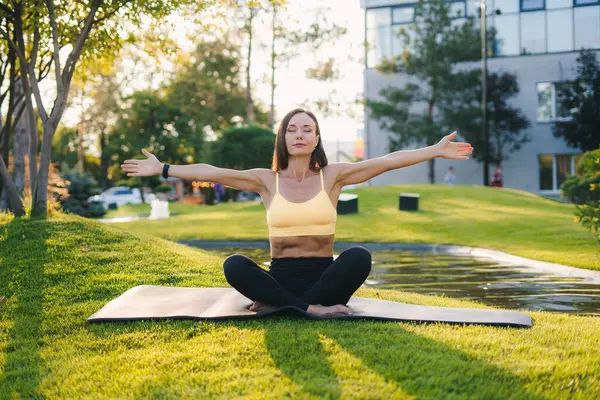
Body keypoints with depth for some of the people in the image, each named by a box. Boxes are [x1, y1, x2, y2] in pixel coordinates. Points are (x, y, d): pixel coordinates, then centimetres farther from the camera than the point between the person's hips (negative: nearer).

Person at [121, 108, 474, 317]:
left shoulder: (332, 176, 2)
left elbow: (387, 161, -5)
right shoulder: (267, 180, 5)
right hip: (281, 277, 0)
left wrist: (436, 151, -10)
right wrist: (162, 169, -3)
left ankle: (277, 306, -26)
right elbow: (210, 172, 2)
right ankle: (313, 309, -28)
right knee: (234, 266, -29)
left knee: (360, 256, -32)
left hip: (324, 276, 0)